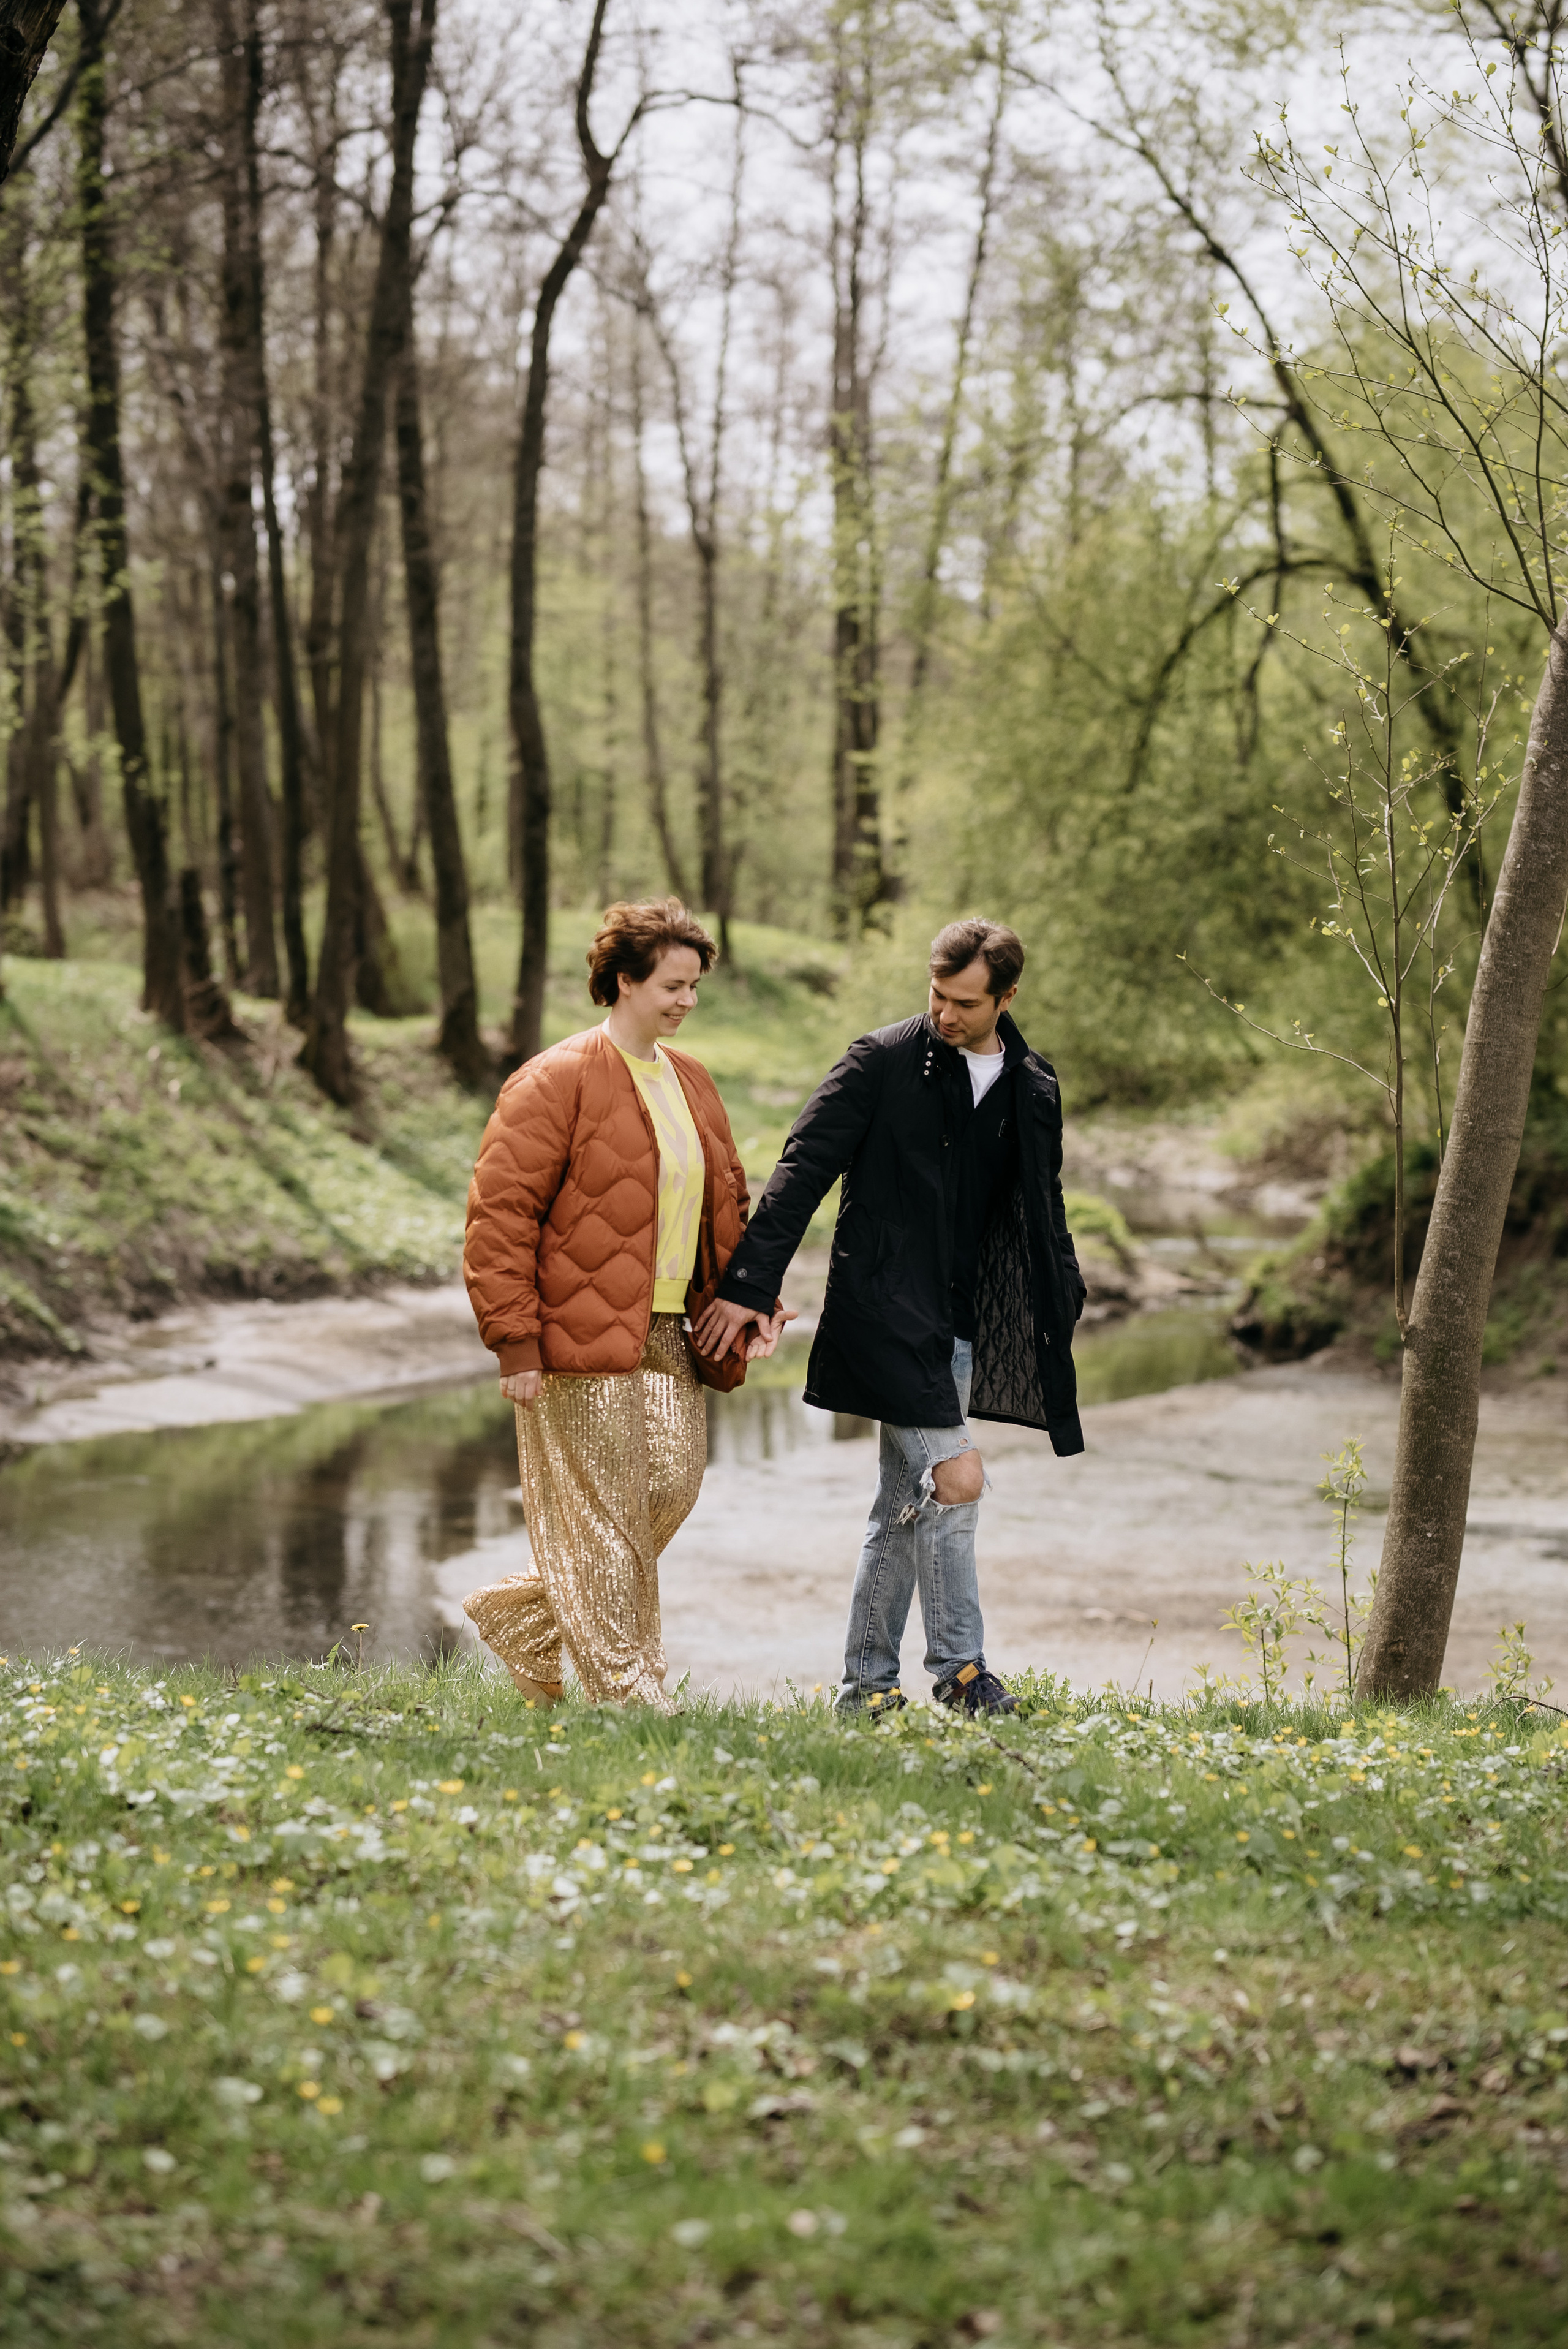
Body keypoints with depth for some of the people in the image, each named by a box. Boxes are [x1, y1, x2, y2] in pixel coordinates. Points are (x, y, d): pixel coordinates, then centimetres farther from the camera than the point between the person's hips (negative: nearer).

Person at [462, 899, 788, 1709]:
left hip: (667, 1336, 8)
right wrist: (515, 1342, -17)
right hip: (582, 1340, -8)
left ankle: (523, 1614, 24)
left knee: (673, 1485, 6)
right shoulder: (558, 1081, -10)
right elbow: (500, 1211, -13)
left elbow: (728, 1204, 24)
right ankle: (627, 1695, 6)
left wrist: (752, 1298, 9)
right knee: (599, 1515, -2)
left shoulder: (690, 1081, 15)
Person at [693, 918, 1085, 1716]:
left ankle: (867, 1679, 19)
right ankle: (958, 1665, -4)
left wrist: (1065, 1306, 13)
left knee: (908, 1505, 10)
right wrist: (746, 1286, -15)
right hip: (883, 1305, -6)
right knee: (956, 1477, -15)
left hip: (955, 1319, 6)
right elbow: (803, 1171, -9)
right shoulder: (884, 1062, -7)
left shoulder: (1034, 1091, 8)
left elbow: (1042, 1210, 21)